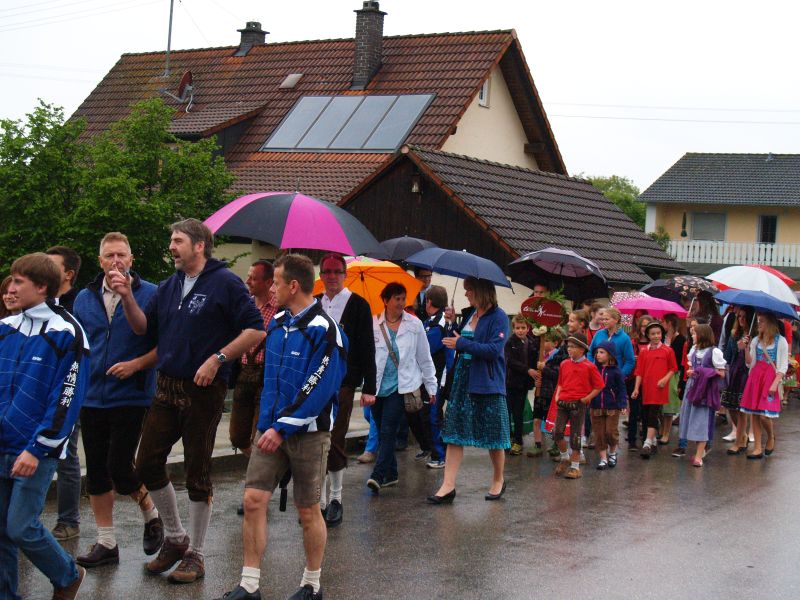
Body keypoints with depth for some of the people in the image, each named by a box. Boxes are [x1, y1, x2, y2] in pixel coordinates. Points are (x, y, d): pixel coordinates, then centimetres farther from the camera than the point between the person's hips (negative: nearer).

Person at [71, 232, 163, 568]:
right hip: (92, 398, 5)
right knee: (96, 471, 8)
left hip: (131, 398, -5)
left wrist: (136, 364, -16)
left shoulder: (150, 295, -4)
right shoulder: (84, 298, 10)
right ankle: (106, 544, 18)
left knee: (119, 468, -9)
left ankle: (151, 515, 20)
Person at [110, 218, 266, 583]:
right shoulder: (169, 286, 13)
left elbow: (255, 330, -12)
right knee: (147, 465, 8)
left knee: (197, 474, 2)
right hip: (166, 389, 7)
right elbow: (144, 328, 13)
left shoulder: (224, 283, -8)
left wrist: (217, 358, -19)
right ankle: (175, 537, 26)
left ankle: (194, 555, 15)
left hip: (203, 391, -7)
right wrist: (127, 297, -3)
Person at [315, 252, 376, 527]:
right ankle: (320, 500, 13)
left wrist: (369, 387, -7)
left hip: (342, 383, -4)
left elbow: (367, 349, -2)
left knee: (334, 441, -6)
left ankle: (335, 499, 8)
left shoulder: (358, 305, 0)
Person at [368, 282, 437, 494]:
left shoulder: (414, 324, 3)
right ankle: (391, 474, 21)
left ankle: (378, 476, -19)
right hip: (378, 387, 2)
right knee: (382, 432, 8)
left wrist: (431, 387, 9)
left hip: (401, 386, -2)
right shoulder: (373, 324, 4)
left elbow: (424, 358, 8)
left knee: (387, 431, -12)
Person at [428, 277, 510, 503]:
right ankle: (448, 486, -1)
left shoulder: (498, 317, -12)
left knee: (493, 437, 6)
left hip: (488, 385, -7)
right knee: (454, 434, 0)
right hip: (463, 382, 7)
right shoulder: (469, 315, 12)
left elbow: (494, 349, -21)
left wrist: (461, 344, -17)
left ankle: (498, 480, 26)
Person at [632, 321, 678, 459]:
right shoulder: (643, 352, 6)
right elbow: (639, 371, 7)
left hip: (659, 389, -4)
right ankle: (654, 441, 26)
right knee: (645, 415, 10)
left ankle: (648, 444, -16)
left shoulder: (668, 351, 0)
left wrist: (665, 379, -11)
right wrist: (636, 388, 0)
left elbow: (673, 369, 5)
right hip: (646, 389, 4)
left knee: (653, 415, -11)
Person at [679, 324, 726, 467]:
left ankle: (699, 456, -8)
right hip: (692, 387, 7)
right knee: (691, 418, 8)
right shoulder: (694, 349, 12)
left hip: (706, 389, -7)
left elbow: (721, 373, -9)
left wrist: (704, 372, -16)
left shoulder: (714, 351, -9)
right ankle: (701, 449, 22)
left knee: (702, 420, -8)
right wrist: (690, 372, -2)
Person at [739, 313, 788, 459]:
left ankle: (771, 438, 17)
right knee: (754, 414, 2)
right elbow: (750, 363, 8)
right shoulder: (756, 340, 11)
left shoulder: (781, 341, -2)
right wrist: (747, 348, -5)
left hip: (770, 378, -5)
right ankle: (758, 448, 8)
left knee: (764, 414, -12)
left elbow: (783, 366, -5)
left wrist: (775, 384, -14)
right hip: (755, 378, 5)